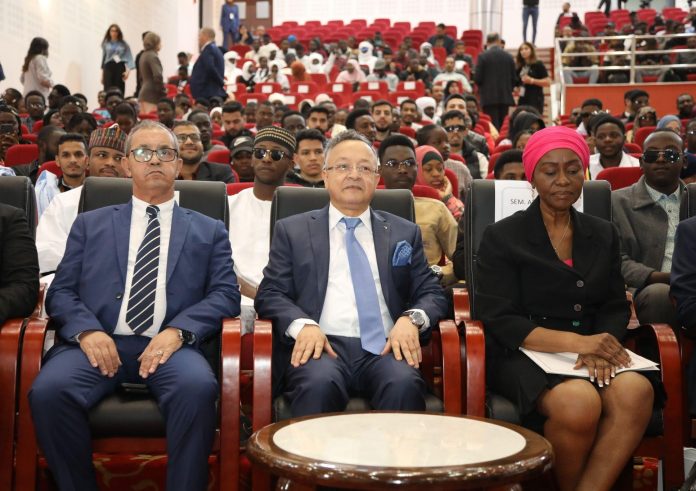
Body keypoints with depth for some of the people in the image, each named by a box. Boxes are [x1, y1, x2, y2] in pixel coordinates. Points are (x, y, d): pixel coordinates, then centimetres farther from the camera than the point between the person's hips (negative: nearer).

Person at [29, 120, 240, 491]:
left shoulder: (209, 231, 19)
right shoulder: (90, 224, 22)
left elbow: (226, 294, 7)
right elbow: (60, 291, 12)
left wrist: (178, 330, -12)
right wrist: (87, 330, -10)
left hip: (168, 346, -1)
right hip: (98, 342, 1)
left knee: (198, 388, -35)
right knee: (48, 390, -29)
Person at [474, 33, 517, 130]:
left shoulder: (482, 56, -6)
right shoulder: (508, 56, 4)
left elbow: (478, 78, -7)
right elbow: (514, 79, 5)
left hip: (489, 97, -3)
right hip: (505, 97, 3)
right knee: (503, 126, 8)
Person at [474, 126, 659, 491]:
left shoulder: (603, 235, 15)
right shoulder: (502, 238, 1)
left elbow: (615, 308, 10)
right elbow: (500, 321, -7)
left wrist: (601, 344, -14)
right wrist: (576, 342, -20)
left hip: (591, 351, 4)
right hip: (524, 354, -3)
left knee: (636, 391, -30)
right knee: (579, 402, -34)